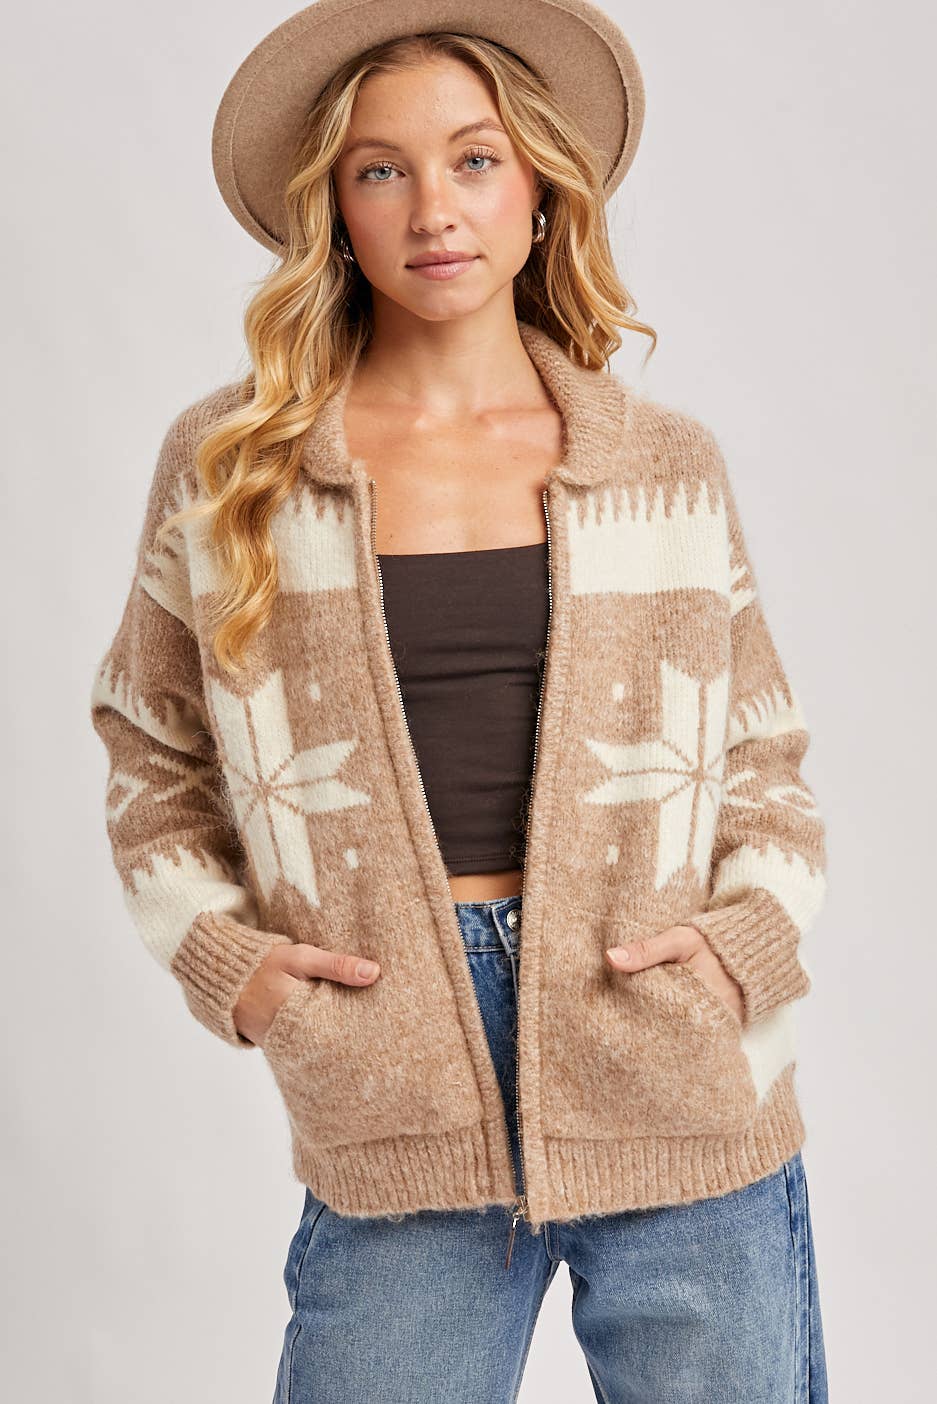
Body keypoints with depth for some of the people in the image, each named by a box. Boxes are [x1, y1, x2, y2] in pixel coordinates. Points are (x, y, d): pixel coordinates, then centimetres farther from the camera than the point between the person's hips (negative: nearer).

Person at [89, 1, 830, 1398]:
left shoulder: (672, 465, 5)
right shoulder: (228, 461, 3)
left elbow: (762, 752, 13)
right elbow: (152, 759, 12)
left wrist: (749, 936, -3)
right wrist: (222, 956, -3)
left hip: (687, 1117, 1)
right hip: (398, 1132, -1)